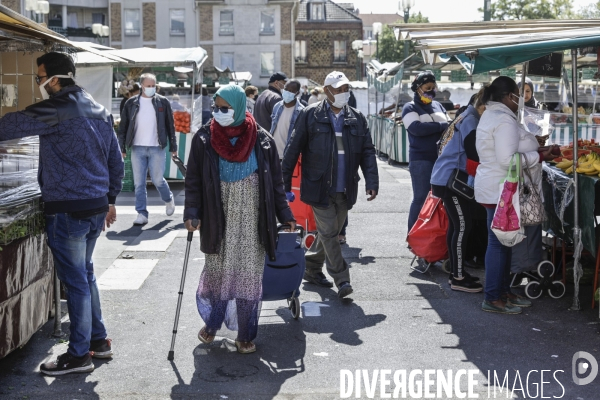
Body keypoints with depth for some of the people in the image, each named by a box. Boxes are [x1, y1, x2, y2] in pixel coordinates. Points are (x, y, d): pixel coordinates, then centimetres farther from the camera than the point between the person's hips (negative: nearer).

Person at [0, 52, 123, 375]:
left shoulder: (58, 109, -15)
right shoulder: (99, 112, 12)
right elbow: (116, 163, 17)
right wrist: (110, 200, 24)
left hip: (67, 210, -8)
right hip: (96, 207, 9)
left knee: (75, 280, 0)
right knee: (84, 274, 20)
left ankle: (79, 355, 9)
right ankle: (99, 341, 27)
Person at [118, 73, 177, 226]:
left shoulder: (163, 102, 2)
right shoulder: (131, 103, 4)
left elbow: (170, 126, 5)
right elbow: (123, 126, 6)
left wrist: (173, 147, 2)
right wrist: (122, 147, 0)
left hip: (157, 148, -1)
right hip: (137, 148, 2)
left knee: (157, 180, 1)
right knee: (139, 183, 2)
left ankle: (169, 199, 31)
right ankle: (142, 214, 8)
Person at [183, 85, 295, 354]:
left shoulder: (261, 140, -1)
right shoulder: (204, 138, -2)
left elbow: (275, 180, 5)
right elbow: (193, 179, -1)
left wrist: (285, 215, 4)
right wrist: (192, 212, -13)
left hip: (252, 220, 0)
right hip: (218, 219, 0)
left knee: (250, 273, 3)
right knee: (217, 270, 7)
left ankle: (245, 335, 13)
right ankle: (211, 324, 28)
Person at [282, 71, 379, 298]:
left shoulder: (357, 118, 8)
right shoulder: (310, 115, -3)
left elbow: (367, 152, 7)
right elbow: (293, 149, -1)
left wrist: (372, 182, -6)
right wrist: (285, 182, -4)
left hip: (345, 189, 4)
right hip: (319, 187, -4)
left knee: (331, 232, 13)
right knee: (328, 232, -6)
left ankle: (312, 268, 32)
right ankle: (342, 280, -1)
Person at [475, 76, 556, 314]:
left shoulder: (491, 115, 15)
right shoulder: (504, 120, -19)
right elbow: (508, 160, -25)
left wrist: (534, 149, 12)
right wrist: (539, 157, -16)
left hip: (495, 189, 11)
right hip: (501, 191, -11)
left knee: (503, 241, 16)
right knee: (499, 242, -4)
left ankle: (503, 291, 25)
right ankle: (492, 299, 3)